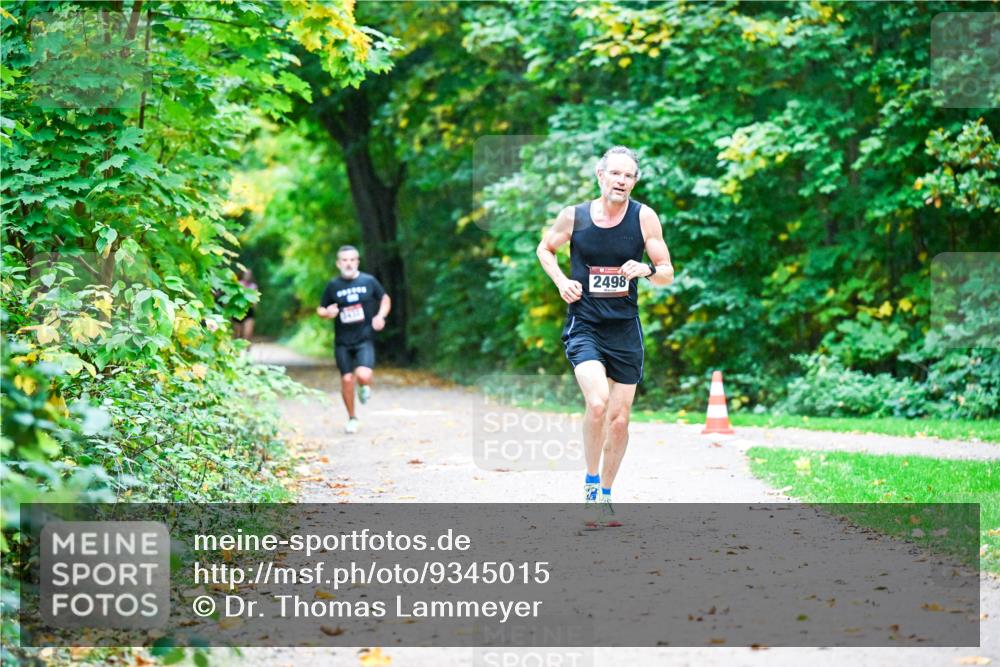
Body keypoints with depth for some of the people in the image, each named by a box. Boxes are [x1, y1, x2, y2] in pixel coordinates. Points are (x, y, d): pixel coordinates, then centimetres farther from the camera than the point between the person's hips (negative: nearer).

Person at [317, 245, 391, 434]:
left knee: (363, 375, -22)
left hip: (364, 339, -2)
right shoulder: (333, 286, 2)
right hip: (342, 342, 2)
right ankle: (352, 418, 19)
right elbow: (321, 309, 10)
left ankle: (365, 387, 17)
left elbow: (385, 299, 13)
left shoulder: (369, 281, 0)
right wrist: (327, 313, -14)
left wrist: (381, 316, -5)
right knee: (347, 378, 0)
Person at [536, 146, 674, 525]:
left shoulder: (644, 217, -4)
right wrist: (561, 281, -3)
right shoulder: (574, 216, -4)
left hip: (625, 330, 2)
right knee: (597, 403, -24)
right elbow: (545, 249, 15)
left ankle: (606, 494, 26)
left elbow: (667, 274, 1)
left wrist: (646, 269, -21)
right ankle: (591, 482, -3)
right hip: (584, 327, -2)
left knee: (619, 419, 7)